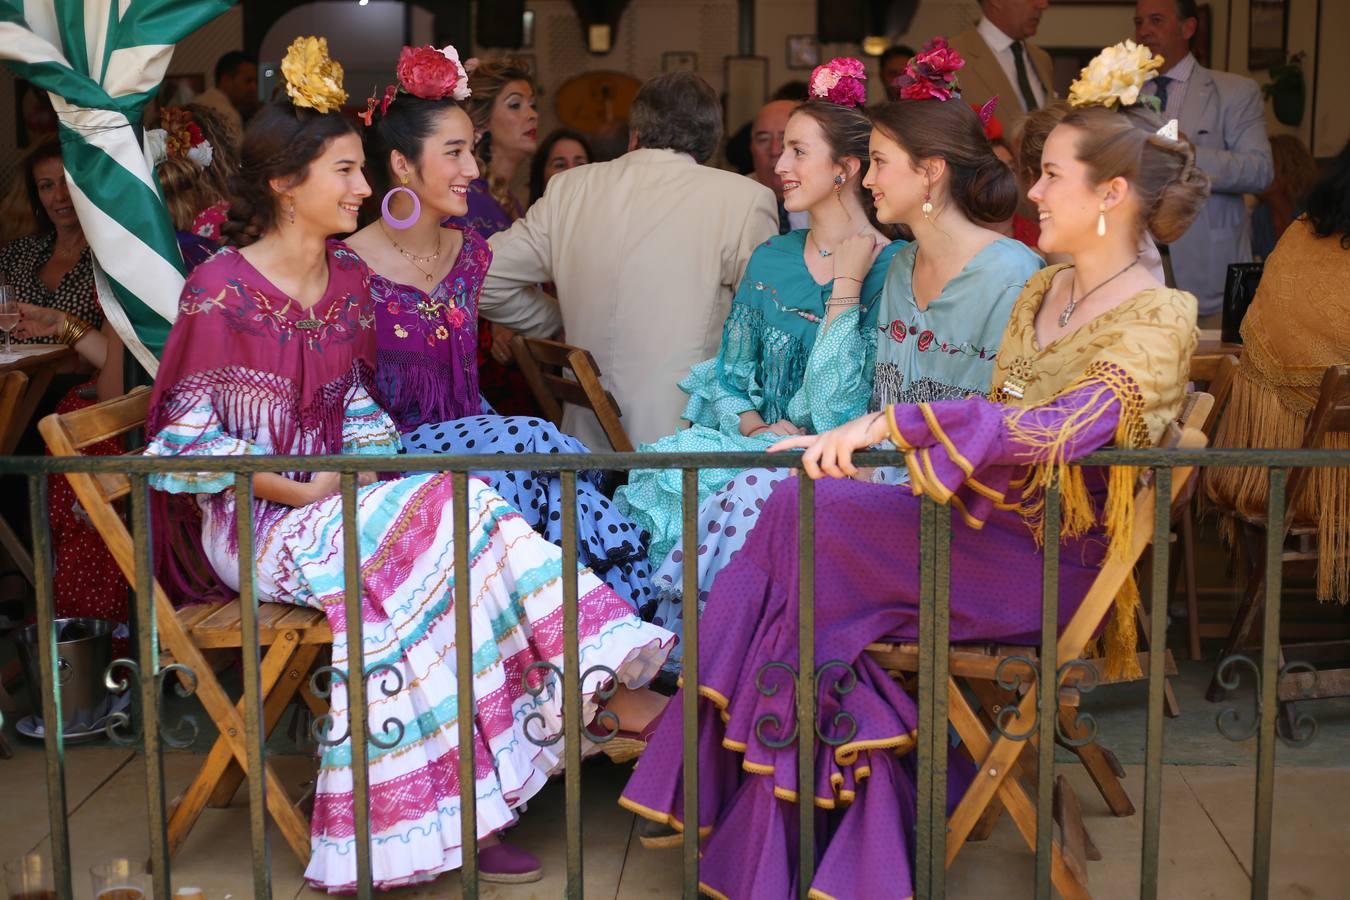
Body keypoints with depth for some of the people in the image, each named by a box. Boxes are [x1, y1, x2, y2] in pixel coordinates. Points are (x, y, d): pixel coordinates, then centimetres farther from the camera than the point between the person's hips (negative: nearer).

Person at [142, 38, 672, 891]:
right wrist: (298, 489, -19)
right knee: (443, 515, -29)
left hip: (338, 495, 6)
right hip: (252, 522, -6)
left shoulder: (350, 278, 10)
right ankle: (603, 690, -26)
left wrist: (384, 455, -4)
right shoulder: (221, 292, -11)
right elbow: (186, 440, -11)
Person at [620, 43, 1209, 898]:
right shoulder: (1043, 291, 15)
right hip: (988, 523, 7)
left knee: (809, 514, -24)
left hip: (1049, 564, -7)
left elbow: (1054, 428, -29)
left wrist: (887, 423, -35)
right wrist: (850, 443, 0)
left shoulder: (1159, 317, -12)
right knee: (798, 509, -19)